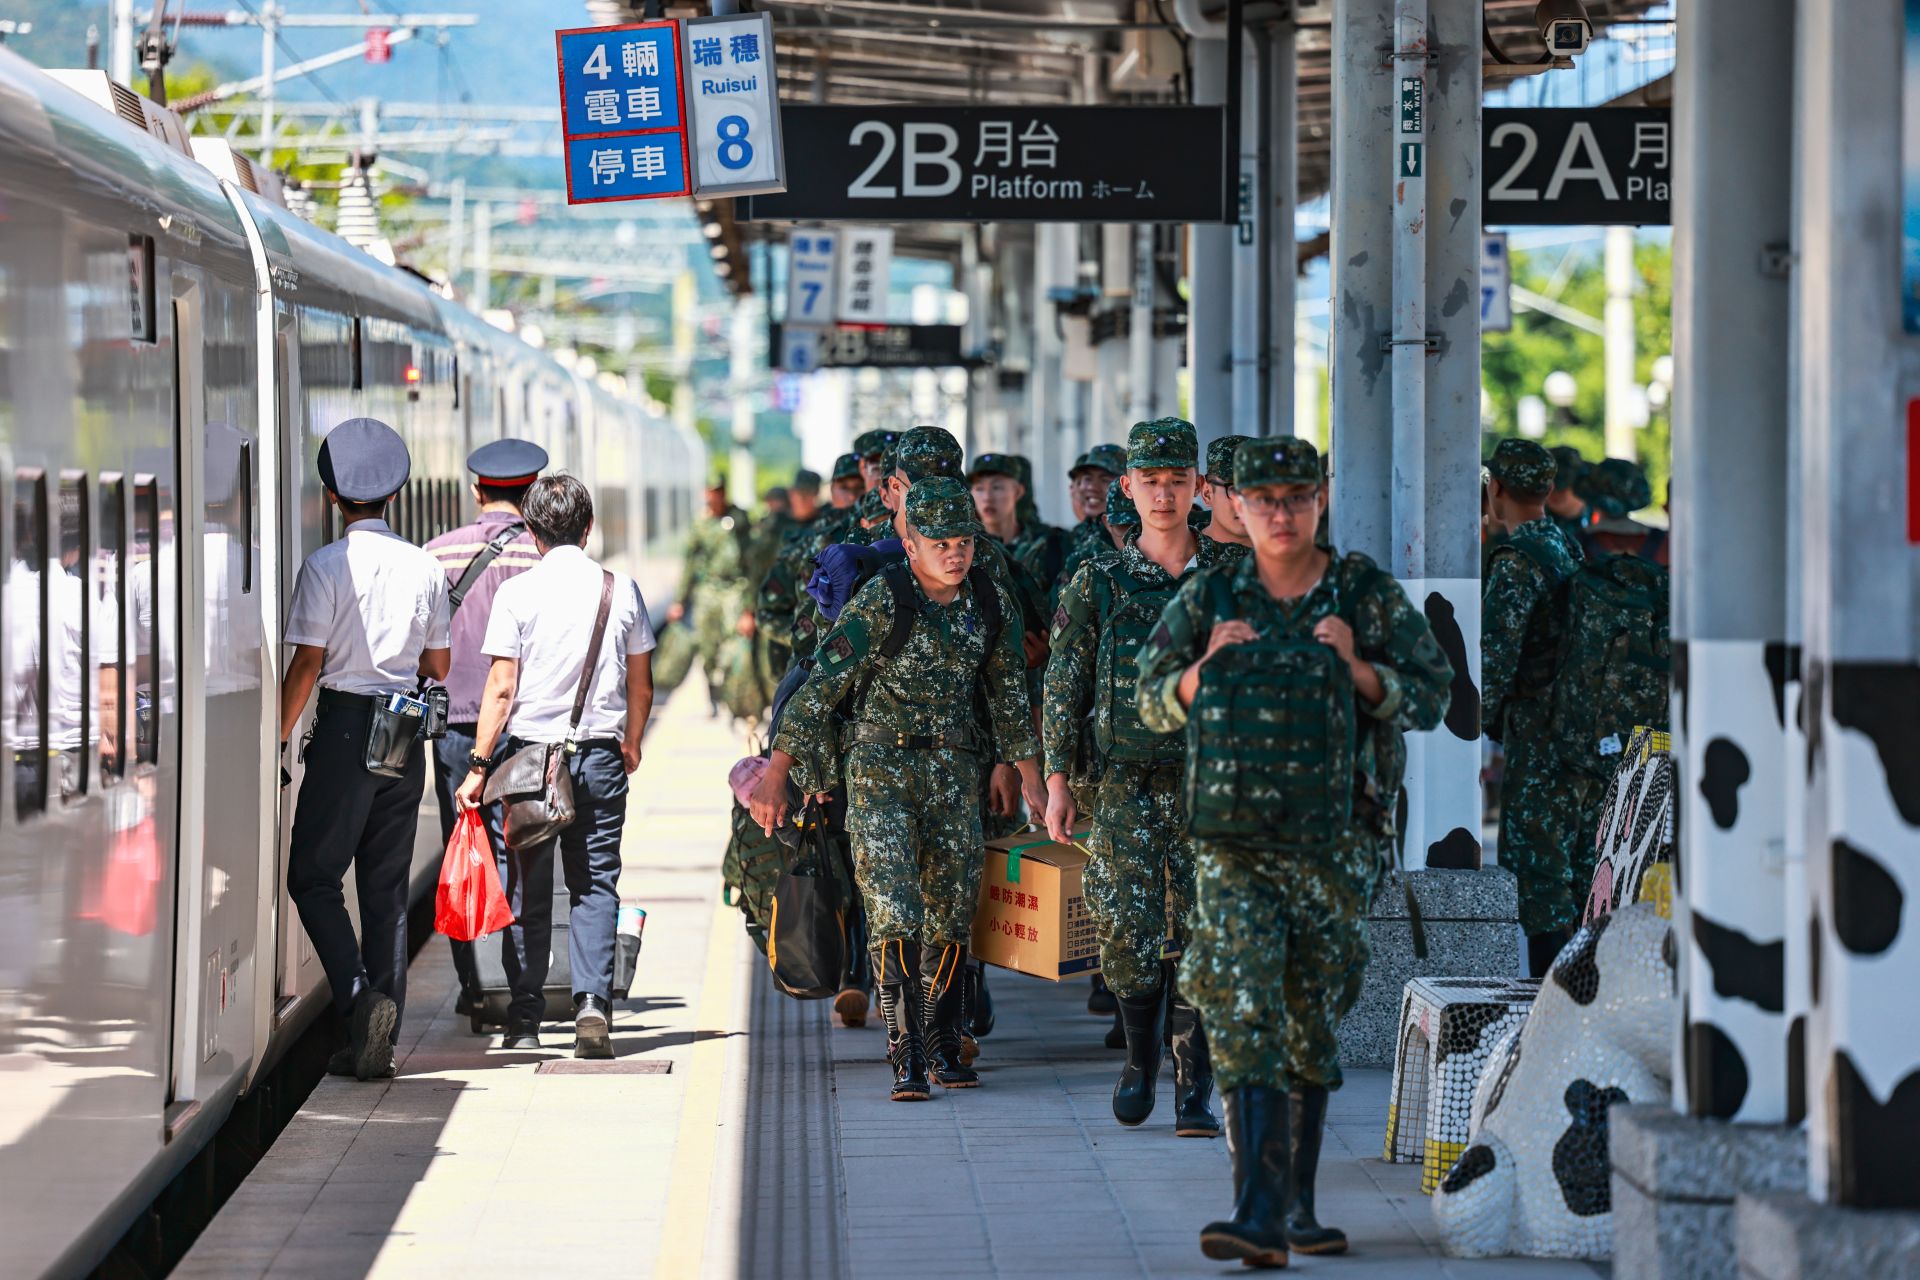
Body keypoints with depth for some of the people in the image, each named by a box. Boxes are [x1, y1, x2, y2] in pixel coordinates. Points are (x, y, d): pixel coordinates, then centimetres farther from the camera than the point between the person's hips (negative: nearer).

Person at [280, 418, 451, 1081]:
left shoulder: (326, 566, -9)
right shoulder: (425, 567, 6)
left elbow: (306, 663, -11)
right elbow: (437, 666, 12)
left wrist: (279, 735, -2)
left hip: (344, 727, -5)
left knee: (312, 876, 2)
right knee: (387, 885, 9)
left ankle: (360, 995, -18)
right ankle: (377, 1041, 9)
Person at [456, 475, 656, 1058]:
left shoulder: (517, 593, -6)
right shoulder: (620, 590, 2)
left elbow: (500, 689, -9)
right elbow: (641, 687, 9)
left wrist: (480, 764, -5)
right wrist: (631, 745, 25)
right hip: (599, 756, 1)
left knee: (530, 884, 9)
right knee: (594, 884, 3)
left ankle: (527, 1009, 14)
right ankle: (593, 1000, -11)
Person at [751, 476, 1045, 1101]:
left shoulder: (991, 603, 1)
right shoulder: (882, 599, -14)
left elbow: (1008, 695, 13)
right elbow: (823, 682, -14)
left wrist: (1030, 780, 15)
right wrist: (775, 771, -16)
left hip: (953, 773, 5)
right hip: (881, 769, -5)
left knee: (952, 911, 8)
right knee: (894, 912, -12)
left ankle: (943, 1048, 20)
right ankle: (905, 1058, -13)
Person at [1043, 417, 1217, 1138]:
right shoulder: (1097, 583, 4)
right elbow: (1065, 686, 5)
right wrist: (1057, 781, -1)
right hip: (1125, 782, 0)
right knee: (1126, 927, -4)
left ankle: (1194, 1092, 3)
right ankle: (1141, 1057, 20)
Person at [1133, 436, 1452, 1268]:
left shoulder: (1369, 595, 5)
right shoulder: (1209, 598, 8)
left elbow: (1433, 694, 4)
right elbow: (1151, 701, 11)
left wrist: (1358, 670, -12)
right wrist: (1205, 668, -7)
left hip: (1337, 832, 1)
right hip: (1234, 832, -1)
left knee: (1312, 1014, 9)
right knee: (1242, 1002, -14)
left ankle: (1295, 1205, 21)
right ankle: (1258, 1211, -21)